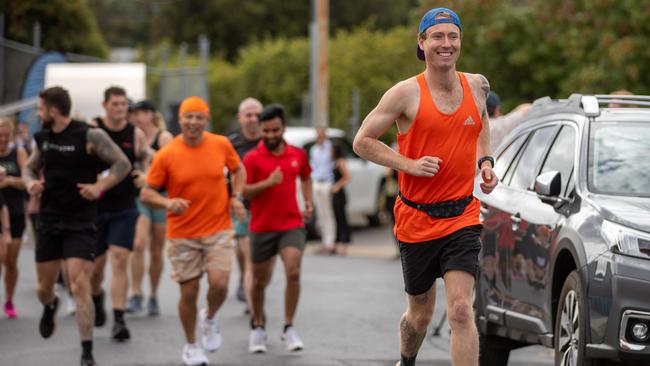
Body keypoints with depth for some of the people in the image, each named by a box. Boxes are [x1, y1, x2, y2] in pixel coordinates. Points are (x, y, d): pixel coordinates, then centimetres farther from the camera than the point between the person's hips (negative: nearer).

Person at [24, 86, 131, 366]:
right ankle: (50, 307, 51)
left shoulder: (89, 136, -12)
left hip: (80, 224, -5)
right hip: (49, 220, 5)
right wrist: (30, 182, -3)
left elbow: (123, 164, -8)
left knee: (80, 286, -13)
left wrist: (100, 186, -20)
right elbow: (30, 167, 20)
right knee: (44, 287, 13)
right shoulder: (43, 137, 6)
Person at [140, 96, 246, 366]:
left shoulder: (221, 145, -2)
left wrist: (236, 196, 1)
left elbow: (238, 169, 17)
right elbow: (147, 193, -4)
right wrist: (168, 203, -24)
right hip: (182, 235, -1)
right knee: (189, 292, 3)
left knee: (219, 284, -15)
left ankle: (210, 318, 20)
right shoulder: (165, 155, -9)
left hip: (218, 230, 1)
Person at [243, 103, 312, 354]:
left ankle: (289, 328, -5)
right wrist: (268, 182, -23)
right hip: (262, 227, -1)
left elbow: (305, 178, 23)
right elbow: (242, 192, -10)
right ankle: (258, 326, 31)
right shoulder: (252, 159, -6)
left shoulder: (297, 155, 4)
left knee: (293, 272, -17)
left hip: (292, 224, 1)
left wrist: (308, 202, 9)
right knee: (260, 280, 10)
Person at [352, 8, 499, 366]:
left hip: (462, 217, 1)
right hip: (416, 219, -1)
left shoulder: (477, 85, 3)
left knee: (460, 310, -16)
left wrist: (485, 162, 7)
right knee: (420, 315, 15)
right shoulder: (407, 93, -9)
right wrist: (409, 164, -15)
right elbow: (362, 141, -4)